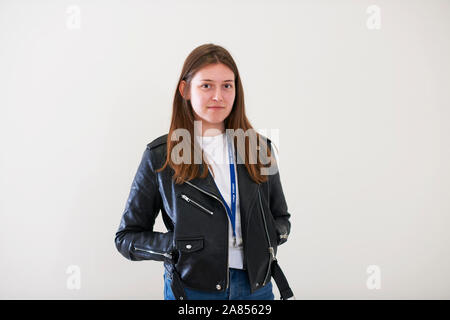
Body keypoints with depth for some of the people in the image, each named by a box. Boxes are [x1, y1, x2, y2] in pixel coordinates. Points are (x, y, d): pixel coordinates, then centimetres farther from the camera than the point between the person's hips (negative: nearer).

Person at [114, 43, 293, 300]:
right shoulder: (160, 156, -6)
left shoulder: (260, 148, 2)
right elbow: (127, 236, -1)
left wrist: (266, 239, -8)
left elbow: (281, 218, 13)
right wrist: (180, 246, -16)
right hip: (191, 288, -2)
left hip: (257, 286, 3)